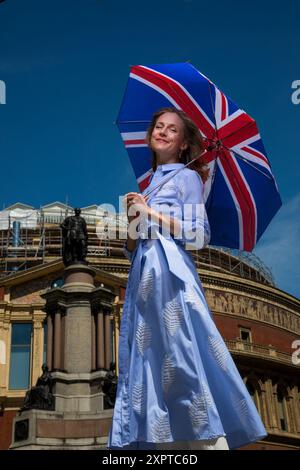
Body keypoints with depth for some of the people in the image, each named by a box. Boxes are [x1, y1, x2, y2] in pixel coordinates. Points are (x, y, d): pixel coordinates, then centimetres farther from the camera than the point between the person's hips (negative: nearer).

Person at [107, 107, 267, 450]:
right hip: (143, 277, 7)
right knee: (149, 359, -1)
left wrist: (152, 213, -6)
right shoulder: (146, 187, 24)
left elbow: (200, 236, -4)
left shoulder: (187, 176, 7)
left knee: (182, 356, -15)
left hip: (171, 273, -6)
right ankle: (158, 439, 0)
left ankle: (209, 439, -13)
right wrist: (134, 219, 1)